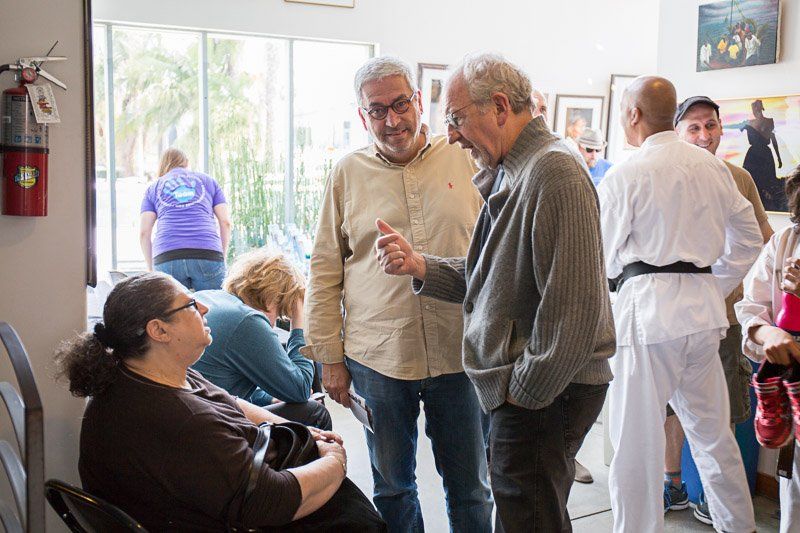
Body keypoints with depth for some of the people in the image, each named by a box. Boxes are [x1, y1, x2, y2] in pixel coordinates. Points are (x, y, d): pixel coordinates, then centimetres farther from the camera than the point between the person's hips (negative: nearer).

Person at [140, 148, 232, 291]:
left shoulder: (153, 188, 23)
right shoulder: (208, 180, 24)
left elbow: (144, 232, 12)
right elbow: (225, 221, 13)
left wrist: (151, 269, 18)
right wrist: (222, 258, 19)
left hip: (167, 257, 1)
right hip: (208, 254, -1)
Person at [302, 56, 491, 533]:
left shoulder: (465, 160, 3)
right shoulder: (348, 173, 4)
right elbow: (324, 272, 6)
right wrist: (330, 356, 2)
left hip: (459, 352, 0)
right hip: (377, 356, 1)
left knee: (470, 487, 13)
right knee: (392, 487, 15)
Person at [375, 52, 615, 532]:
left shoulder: (553, 171, -19)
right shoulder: (508, 175, 14)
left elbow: (574, 307, -24)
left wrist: (526, 391, -16)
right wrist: (420, 266, 2)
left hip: (544, 396, -10)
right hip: (520, 389, 10)